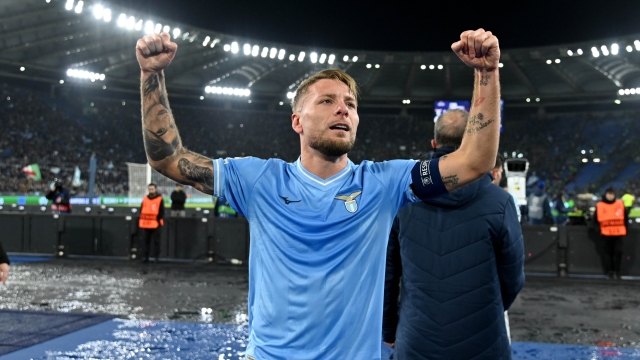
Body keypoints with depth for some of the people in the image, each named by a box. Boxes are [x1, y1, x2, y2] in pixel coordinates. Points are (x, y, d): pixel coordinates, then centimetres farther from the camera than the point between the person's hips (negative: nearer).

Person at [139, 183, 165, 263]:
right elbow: (141, 211, 14)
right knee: (146, 241, 9)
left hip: (155, 224, -4)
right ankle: (146, 257, 15)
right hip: (145, 224, 4)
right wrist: (140, 222, 8)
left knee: (156, 241, 1)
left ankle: (157, 257, 7)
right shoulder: (145, 199, 11)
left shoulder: (160, 199, -1)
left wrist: (160, 222, -8)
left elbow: (162, 212, -1)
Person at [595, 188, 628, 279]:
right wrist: (599, 228, 4)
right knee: (608, 252, 5)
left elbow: (625, 217, 11)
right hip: (606, 233, -1)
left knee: (618, 251, -2)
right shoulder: (600, 205, -1)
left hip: (619, 232, 1)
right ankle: (609, 271, 11)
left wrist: (624, 228, 11)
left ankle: (616, 271, 7)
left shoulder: (620, 204, 4)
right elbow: (597, 219, 6)